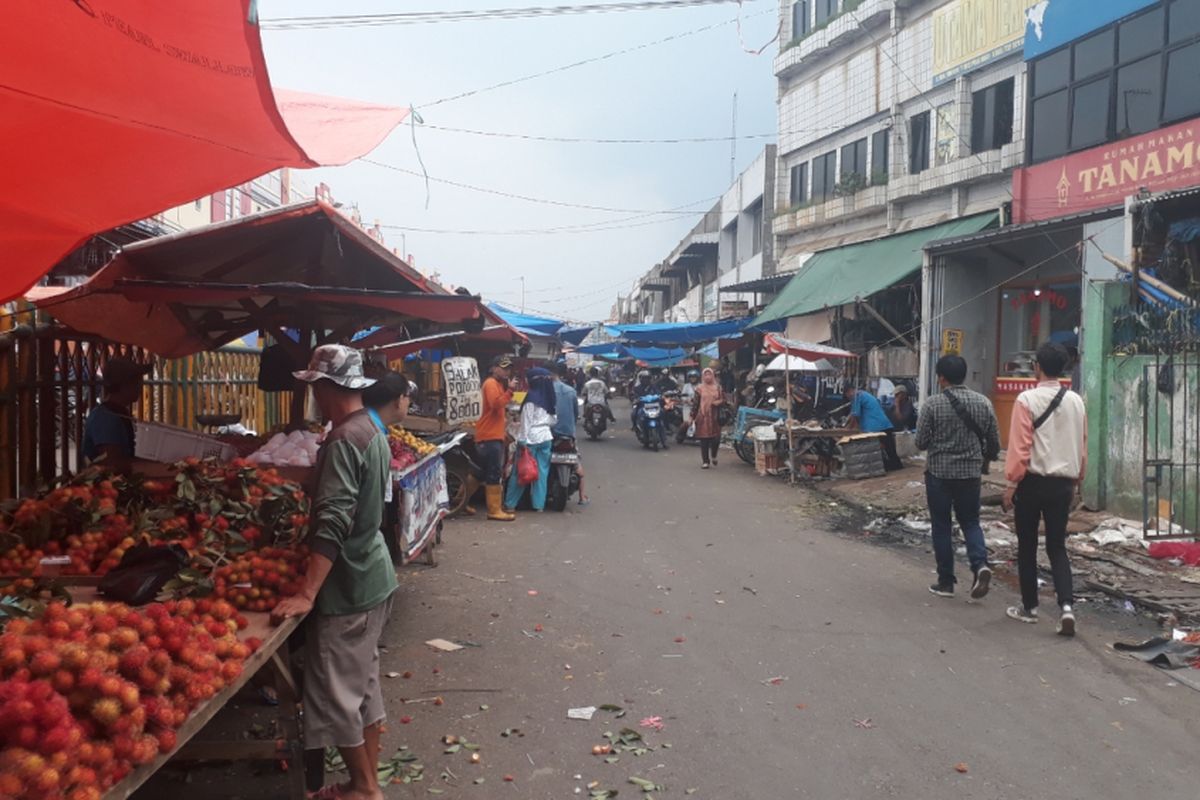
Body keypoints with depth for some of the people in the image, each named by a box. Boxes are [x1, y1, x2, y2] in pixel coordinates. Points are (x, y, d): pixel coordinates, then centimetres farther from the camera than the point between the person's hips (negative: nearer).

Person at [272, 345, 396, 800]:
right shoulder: (372, 431, 8)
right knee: (362, 683, 18)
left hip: (348, 585, -9)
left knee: (335, 694, 3)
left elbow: (333, 524, -29)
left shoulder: (343, 441, -22)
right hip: (373, 575, 9)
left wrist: (306, 595, -31)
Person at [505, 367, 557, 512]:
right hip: (546, 437, 6)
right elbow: (552, 420, 12)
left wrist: (522, 441, -13)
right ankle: (539, 504, 8)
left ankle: (510, 503, 6)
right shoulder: (549, 397, 8)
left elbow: (526, 420, -14)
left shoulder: (532, 396, -12)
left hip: (531, 437, -6)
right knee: (542, 471, 7)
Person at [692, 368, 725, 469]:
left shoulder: (718, 388, 8)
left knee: (716, 438, -1)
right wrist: (692, 416, -1)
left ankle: (713, 456, 27)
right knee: (704, 440, -1)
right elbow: (695, 403, 2)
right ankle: (705, 461, 8)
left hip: (715, 416, 2)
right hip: (703, 417, -2)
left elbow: (723, 400, 9)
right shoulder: (699, 388, 1)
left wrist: (718, 402, -13)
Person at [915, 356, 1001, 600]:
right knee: (970, 521, 16)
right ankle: (980, 564, -8)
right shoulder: (983, 403, 0)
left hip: (939, 473, -3)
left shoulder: (933, 404, -11)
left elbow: (921, 443, -8)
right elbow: (994, 444, 5)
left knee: (941, 526, 8)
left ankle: (946, 582, 12)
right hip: (971, 473, 3)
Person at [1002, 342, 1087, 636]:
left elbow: (1019, 446, -13)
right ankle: (1066, 606, -6)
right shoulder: (1076, 402, 4)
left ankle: (1029, 607, 19)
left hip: (1033, 482, -4)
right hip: (1063, 483, 4)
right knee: (1057, 547, 10)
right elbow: (1082, 447, 11)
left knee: (1027, 546, 10)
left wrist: (1012, 483, -5)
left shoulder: (1027, 400, -12)